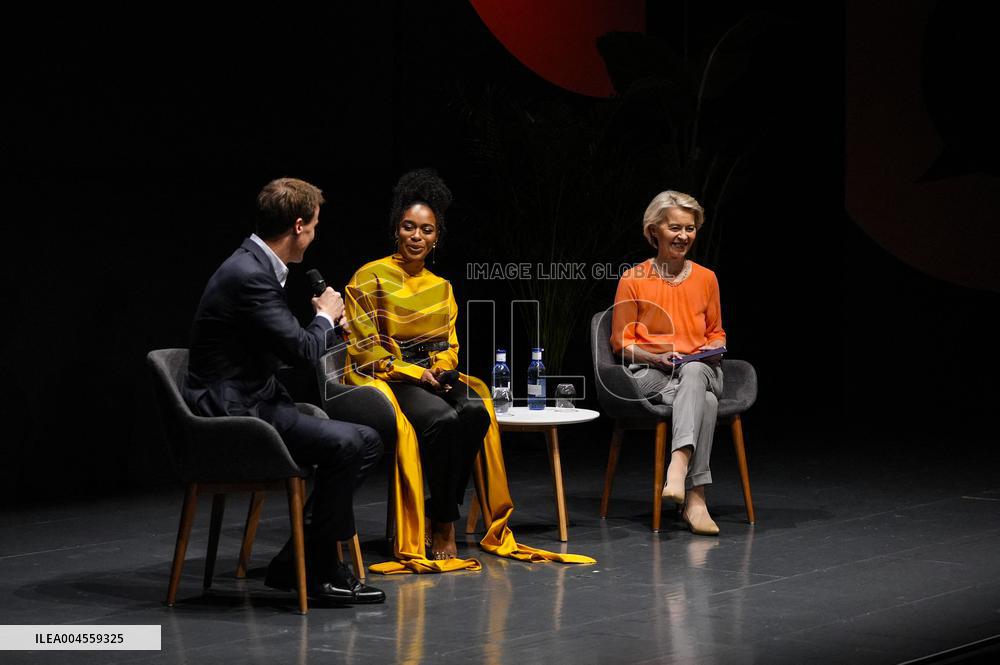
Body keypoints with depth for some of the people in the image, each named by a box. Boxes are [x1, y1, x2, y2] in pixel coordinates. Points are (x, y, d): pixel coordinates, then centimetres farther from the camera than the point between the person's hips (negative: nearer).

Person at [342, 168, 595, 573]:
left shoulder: (441, 288, 16)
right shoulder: (371, 278, -2)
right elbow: (364, 347, -6)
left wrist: (443, 370, -5)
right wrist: (415, 373, -14)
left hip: (433, 378, 5)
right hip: (385, 378, -5)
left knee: (476, 412, -29)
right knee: (444, 419, -35)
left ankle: (443, 520, -22)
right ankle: (443, 526, -21)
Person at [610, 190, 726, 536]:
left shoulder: (706, 278, 11)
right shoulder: (633, 279, 2)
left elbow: (716, 333, 22)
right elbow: (621, 341, 4)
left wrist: (713, 349, -2)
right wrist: (655, 358, -14)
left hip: (701, 369, 2)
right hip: (649, 374, -2)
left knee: (694, 371, -39)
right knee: (704, 399, -38)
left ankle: (678, 468, -55)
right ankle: (695, 498, -46)